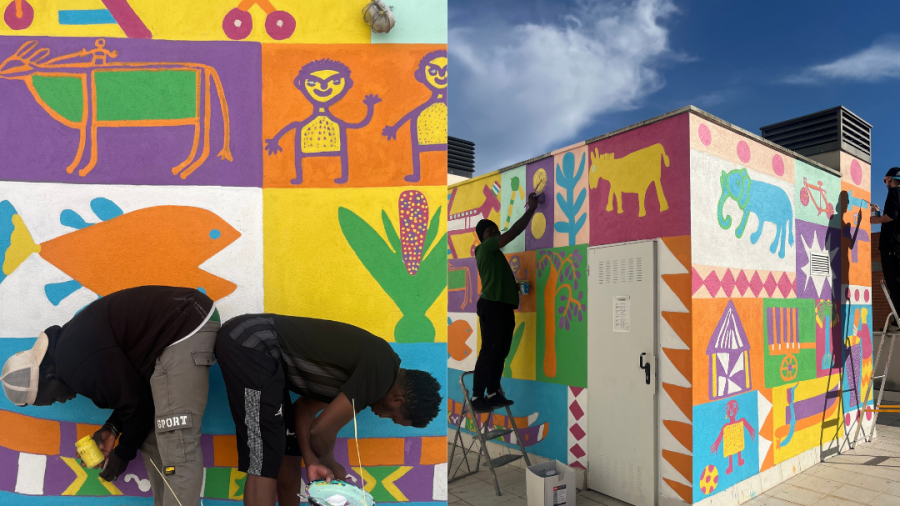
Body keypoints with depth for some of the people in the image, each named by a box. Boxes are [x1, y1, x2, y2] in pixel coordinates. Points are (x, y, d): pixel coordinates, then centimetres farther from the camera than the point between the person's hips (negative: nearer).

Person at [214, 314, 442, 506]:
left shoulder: (367, 366, 14)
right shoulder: (382, 370, -15)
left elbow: (304, 408, 17)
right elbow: (321, 431, -11)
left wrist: (312, 462, 8)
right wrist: (331, 466, 9)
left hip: (252, 345, 10)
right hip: (250, 347, -10)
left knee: (288, 451, 16)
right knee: (265, 463, -9)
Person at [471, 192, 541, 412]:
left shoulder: (495, 253, 25)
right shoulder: (486, 247, -3)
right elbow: (514, 232, -11)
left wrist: (517, 285, 15)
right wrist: (531, 209, -7)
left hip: (504, 306, 10)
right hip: (492, 306, -10)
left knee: (501, 352, 10)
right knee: (489, 352, -9)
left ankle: (493, 393, 17)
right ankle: (477, 397, -5)